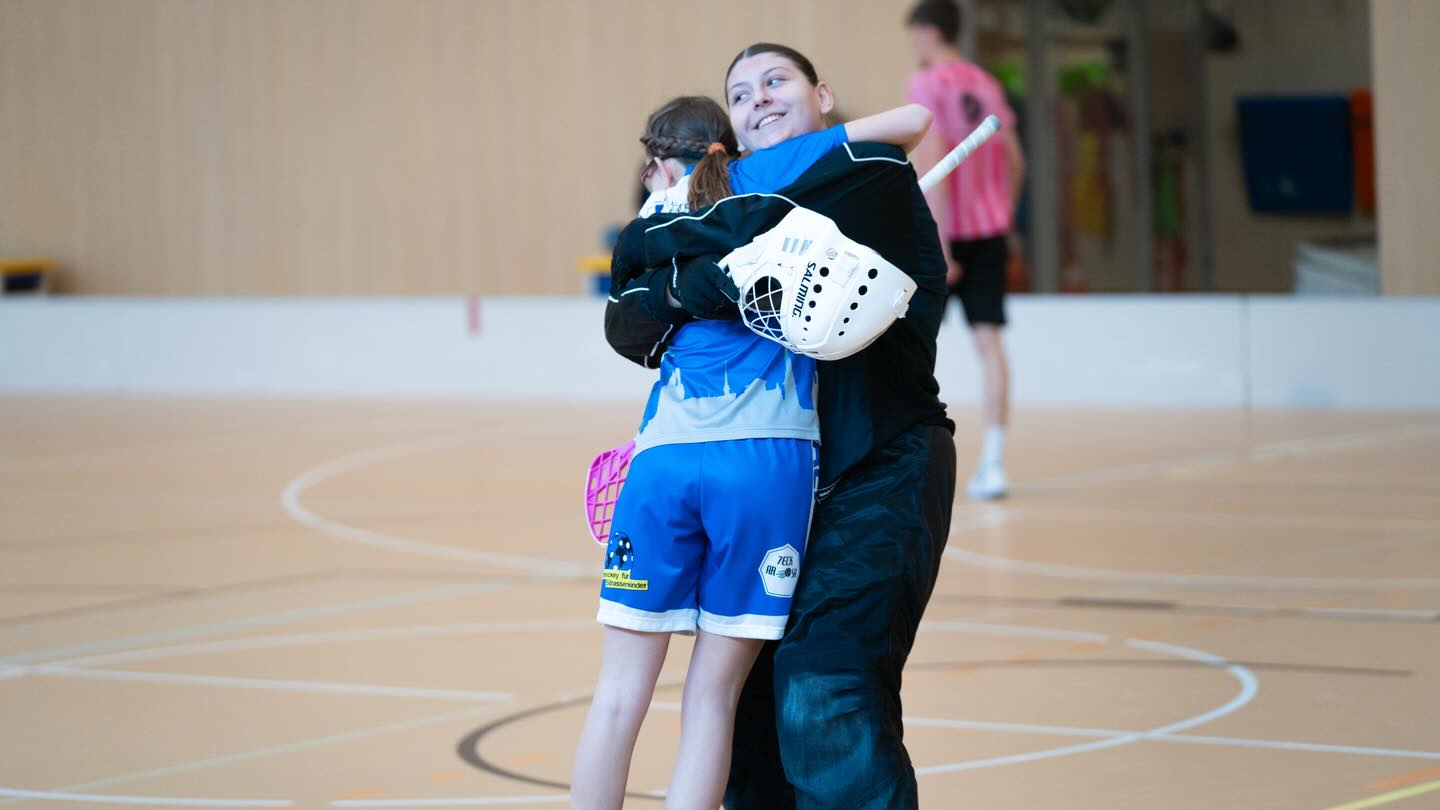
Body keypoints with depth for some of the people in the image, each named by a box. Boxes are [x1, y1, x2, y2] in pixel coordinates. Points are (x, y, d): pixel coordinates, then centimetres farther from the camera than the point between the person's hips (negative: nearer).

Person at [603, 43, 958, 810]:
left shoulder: (872, 171, -5)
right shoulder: (734, 196, 11)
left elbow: (768, 228, -23)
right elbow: (626, 322, -2)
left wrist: (656, 238, -10)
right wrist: (686, 285, -22)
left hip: (883, 468, -6)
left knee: (823, 693, -18)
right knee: (746, 696, 5)